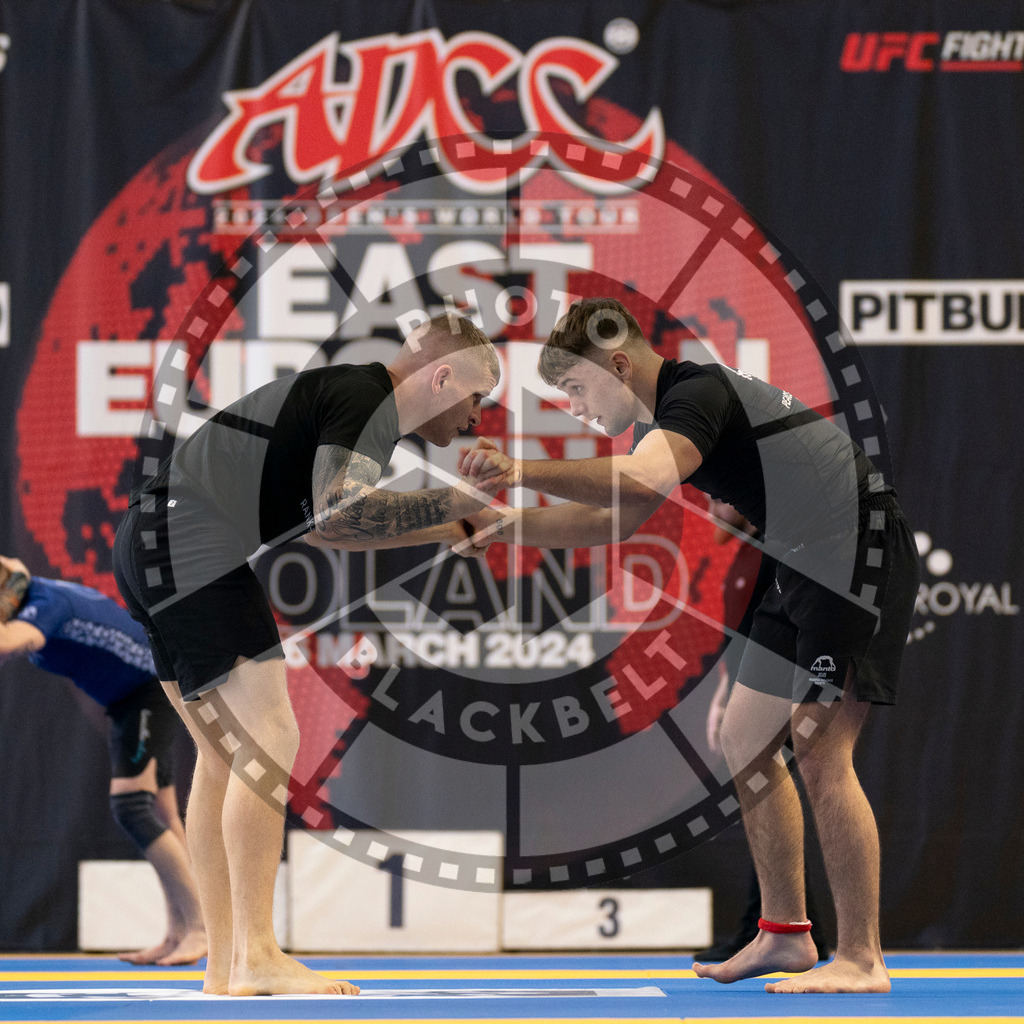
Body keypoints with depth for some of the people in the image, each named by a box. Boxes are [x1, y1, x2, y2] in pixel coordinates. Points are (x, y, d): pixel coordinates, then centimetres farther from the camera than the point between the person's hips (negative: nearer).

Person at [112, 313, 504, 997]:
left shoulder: (360, 399, 21)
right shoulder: (364, 398, -10)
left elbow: (320, 521, 33)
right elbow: (341, 513, -24)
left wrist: (447, 529, 28)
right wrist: (452, 501, -15)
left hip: (155, 549, 11)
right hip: (190, 548, -11)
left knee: (227, 753, 12)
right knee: (269, 741, -11)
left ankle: (224, 963, 14)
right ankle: (256, 959, -10)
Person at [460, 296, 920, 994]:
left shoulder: (699, 394, -19)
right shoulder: (673, 414, 13)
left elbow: (640, 483, -39)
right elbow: (615, 518, 24)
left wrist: (519, 470, -41)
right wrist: (509, 525, 14)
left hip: (861, 556, -11)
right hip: (806, 569, 11)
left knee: (820, 753, -14)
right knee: (746, 742, 12)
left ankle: (862, 960, -11)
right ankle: (785, 933, 20)